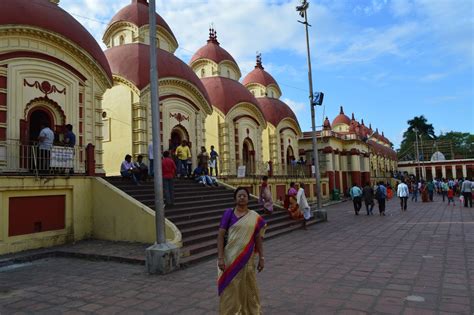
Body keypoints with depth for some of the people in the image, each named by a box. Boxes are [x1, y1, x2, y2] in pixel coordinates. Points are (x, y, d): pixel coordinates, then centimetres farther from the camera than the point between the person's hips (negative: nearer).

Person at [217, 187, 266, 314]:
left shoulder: (255, 217, 2)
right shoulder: (229, 213, -6)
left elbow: (258, 238, 6)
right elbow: (220, 235, -9)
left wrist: (261, 258, 2)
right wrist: (220, 258, -16)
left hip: (247, 259, 3)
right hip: (230, 258, -2)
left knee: (248, 288, 15)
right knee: (230, 290, 5)